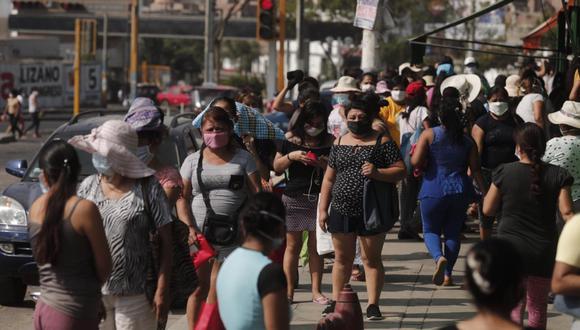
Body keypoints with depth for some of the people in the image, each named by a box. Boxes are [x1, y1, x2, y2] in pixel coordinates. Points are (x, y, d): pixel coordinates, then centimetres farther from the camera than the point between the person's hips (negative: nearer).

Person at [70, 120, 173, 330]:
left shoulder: (147, 188, -5)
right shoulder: (88, 186, 6)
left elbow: (165, 240, -5)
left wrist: (162, 290, -10)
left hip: (135, 295, -4)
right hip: (93, 293, 4)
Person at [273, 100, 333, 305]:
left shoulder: (330, 142, 4)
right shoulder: (291, 140, 4)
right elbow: (277, 168, 5)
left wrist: (325, 165, -13)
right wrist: (291, 156, -12)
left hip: (319, 198, 0)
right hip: (294, 198, 0)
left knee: (316, 246, 2)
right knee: (293, 245, 4)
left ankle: (316, 290, 9)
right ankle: (289, 291, 9)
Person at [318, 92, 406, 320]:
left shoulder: (382, 142, -2)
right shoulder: (339, 143, 11)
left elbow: (401, 171, -7)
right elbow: (329, 179, 14)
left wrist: (377, 173, -23)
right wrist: (323, 209, 9)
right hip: (341, 211, 4)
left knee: (371, 259, 2)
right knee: (342, 258, 11)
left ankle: (373, 304, 6)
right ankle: (336, 301, 20)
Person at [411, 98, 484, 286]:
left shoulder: (429, 135, -5)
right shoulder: (467, 141, 5)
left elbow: (415, 162, -11)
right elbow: (475, 170, 2)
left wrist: (427, 166, 9)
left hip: (434, 191, -3)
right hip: (460, 191, 3)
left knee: (430, 230, 10)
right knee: (453, 232, 13)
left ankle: (439, 257, -19)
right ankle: (447, 274, 11)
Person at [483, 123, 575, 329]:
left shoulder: (504, 172, -6)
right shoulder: (558, 175, -4)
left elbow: (488, 210, 1)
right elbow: (567, 212, -9)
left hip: (510, 247, -2)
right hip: (544, 250, 2)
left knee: (513, 307, 1)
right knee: (538, 307, 17)